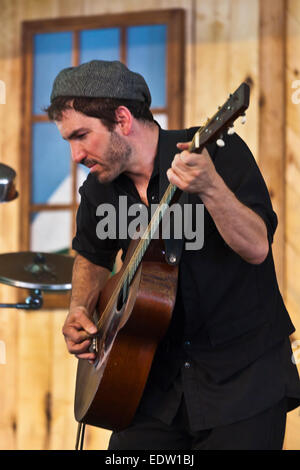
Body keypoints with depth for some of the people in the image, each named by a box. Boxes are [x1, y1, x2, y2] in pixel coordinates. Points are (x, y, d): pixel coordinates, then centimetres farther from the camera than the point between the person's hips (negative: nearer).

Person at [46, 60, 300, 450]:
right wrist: (80, 309, 5)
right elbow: (92, 256, 24)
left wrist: (211, 189, -39)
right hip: (160, 374, 5)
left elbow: (256, 249, -23)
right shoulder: (100, 189, 4)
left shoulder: (219, 152, -12)